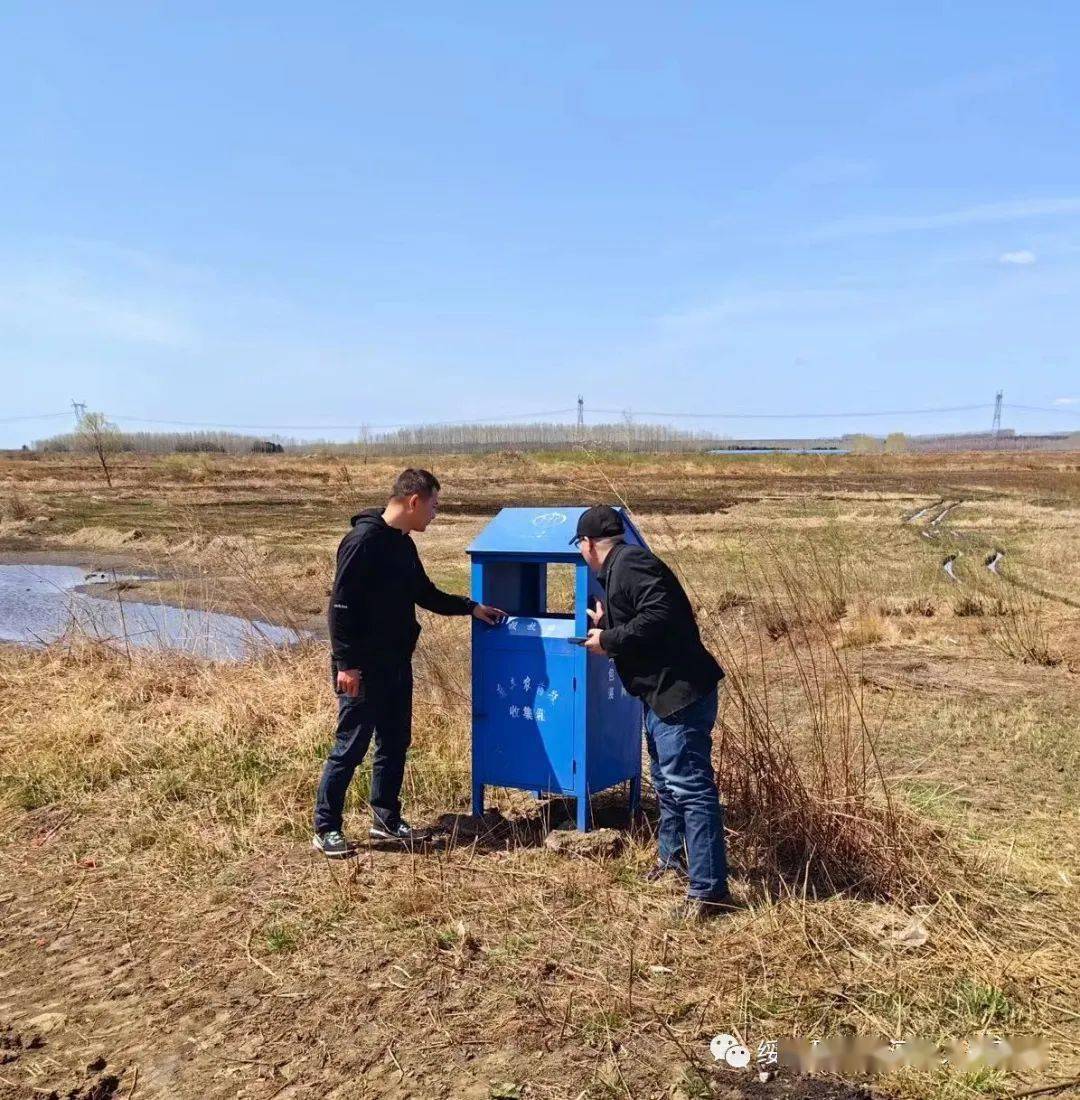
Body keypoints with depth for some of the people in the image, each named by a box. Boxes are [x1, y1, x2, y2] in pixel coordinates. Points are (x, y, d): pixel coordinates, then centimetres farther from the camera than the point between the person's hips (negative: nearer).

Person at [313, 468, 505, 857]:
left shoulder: (403, 544, 11)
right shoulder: (364, 541, -18)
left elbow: (425, 593, 23)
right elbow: (341, 606, -20)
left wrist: (470, 607, 19)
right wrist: (345, 664, -21)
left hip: (396, 664, 9)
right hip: (364, 668, -9)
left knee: (395, 743, 15)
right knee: (351, 746, 0)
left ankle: (386, 819, 28)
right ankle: (326, 829, 13)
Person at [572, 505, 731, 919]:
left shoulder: (631, 564, -15)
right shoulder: (621, 567, 16)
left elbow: (659, 617, -28)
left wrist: (609, 641, -18)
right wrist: (606, 624, 33)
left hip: (680, 691, -11)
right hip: (662, 691, 11)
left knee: (689, 786, -8)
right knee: (665, 780, 24)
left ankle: (709, 890, -3)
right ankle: (673, 857, 41)